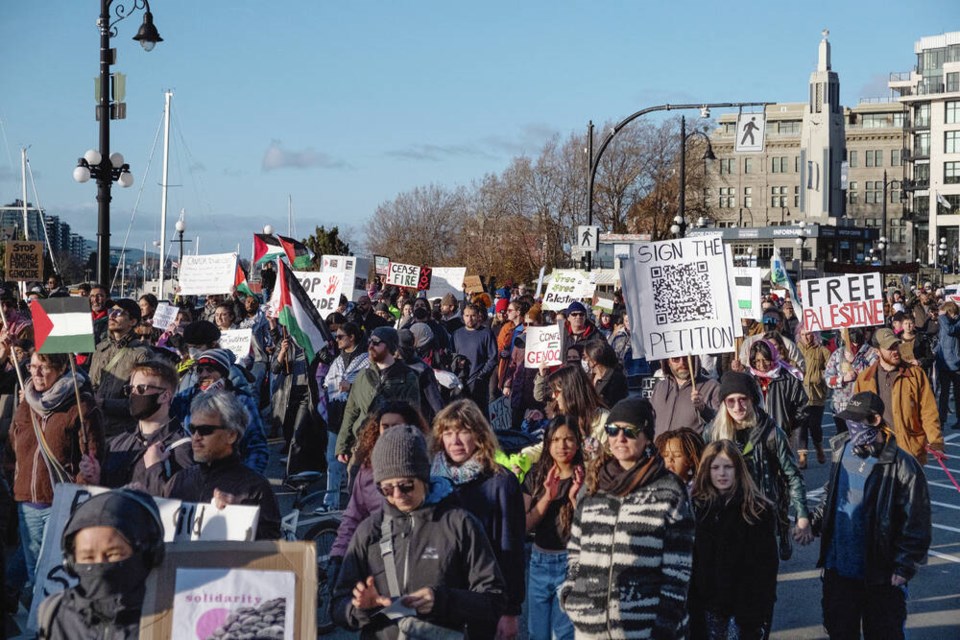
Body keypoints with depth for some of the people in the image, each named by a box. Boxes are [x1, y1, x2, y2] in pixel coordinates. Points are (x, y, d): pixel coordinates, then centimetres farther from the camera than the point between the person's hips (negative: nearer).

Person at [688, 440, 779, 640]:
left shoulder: (758, 510, -5)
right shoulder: (697, 507, 2)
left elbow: (767, 565, -6)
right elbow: (689, 562, 3)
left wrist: (762, 612, -9)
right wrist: (692, 606, 0)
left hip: (744, 607, -3)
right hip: (707, 606, 3)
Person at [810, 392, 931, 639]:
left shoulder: (902, 465, -16)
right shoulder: (842, 449, 1)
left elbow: (916, 524, -13)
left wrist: (904, 568, -14)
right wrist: (813, 523, 4)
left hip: (880, 575, -5)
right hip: (837, 567, 5)